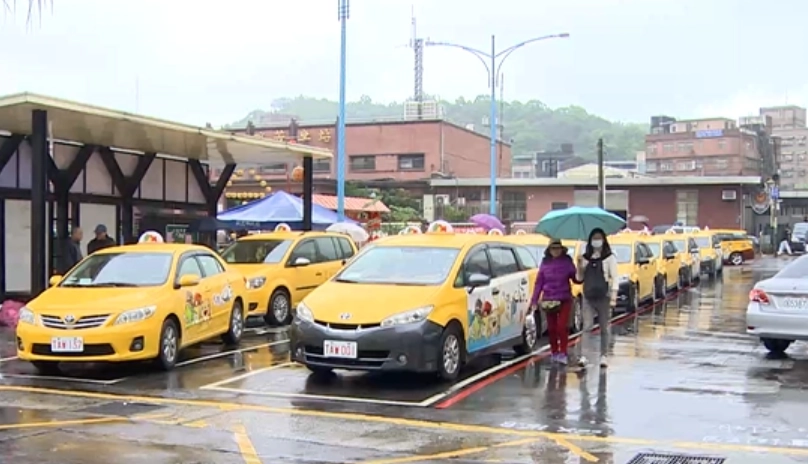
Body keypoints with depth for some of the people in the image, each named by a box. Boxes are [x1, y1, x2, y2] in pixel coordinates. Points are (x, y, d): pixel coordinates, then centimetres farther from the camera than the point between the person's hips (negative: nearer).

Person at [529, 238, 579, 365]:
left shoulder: (567, 261, -2)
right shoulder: (545, 262, 3)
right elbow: (539, 282, 5)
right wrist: (534, 300, 2)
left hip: (564, 299, -2)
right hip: (548, 300, 2)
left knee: (562, 326, -8)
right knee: (551, 328, 7)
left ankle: (563, 353, 0)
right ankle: (554, 352, 21)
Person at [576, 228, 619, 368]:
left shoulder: (610, 258, 0)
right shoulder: (585, 258, 10)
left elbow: (614, 278, -3)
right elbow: (580, 278, 12)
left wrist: (613, 297, -10)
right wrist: (580, 266, -7)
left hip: (604, 297, -2)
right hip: (588, 297, 2)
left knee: (604, 329, 5)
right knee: (587, 327, -3)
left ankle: (604, 356, 12)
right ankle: (583, 356, -9)